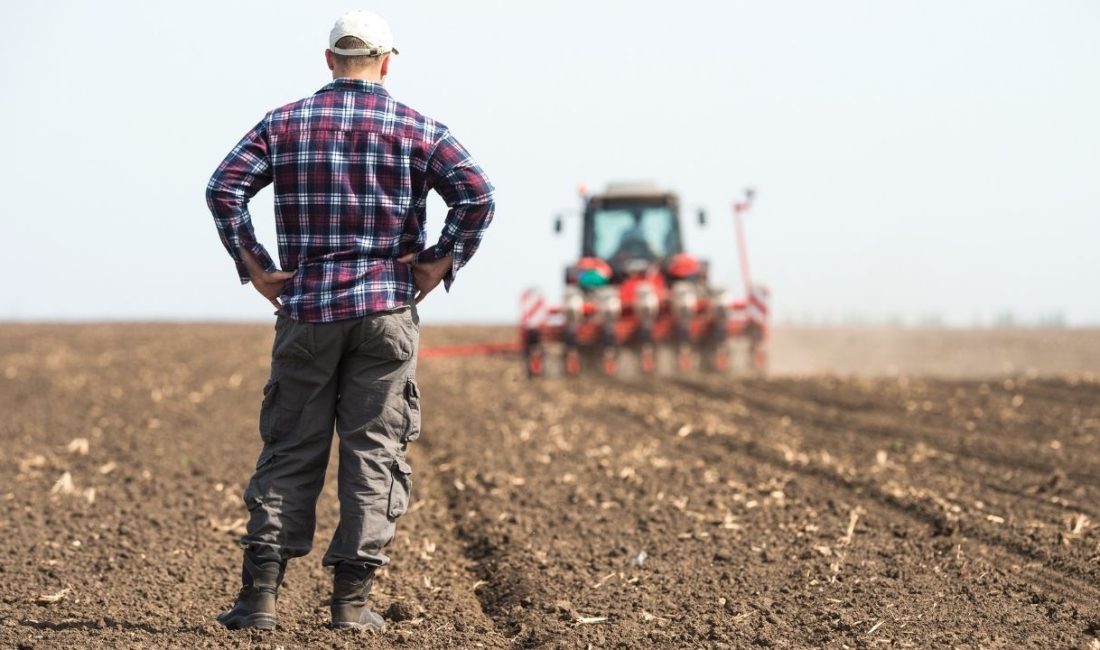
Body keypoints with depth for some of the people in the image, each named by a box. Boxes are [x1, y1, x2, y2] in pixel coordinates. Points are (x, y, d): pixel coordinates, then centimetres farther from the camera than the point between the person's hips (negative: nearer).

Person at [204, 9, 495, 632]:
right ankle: (352, 599, 2)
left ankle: (261, 593, 0)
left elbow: (224, 188, -4)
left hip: (307, 306, 1)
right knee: (374, 450, 4)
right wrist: (442, 263, -3)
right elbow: (477, 195, -10)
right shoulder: (417, 128, 3)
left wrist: (254, 266, 1)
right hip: (386, 307, -1)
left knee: (290, 450, 7)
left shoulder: (286, 123, 6)